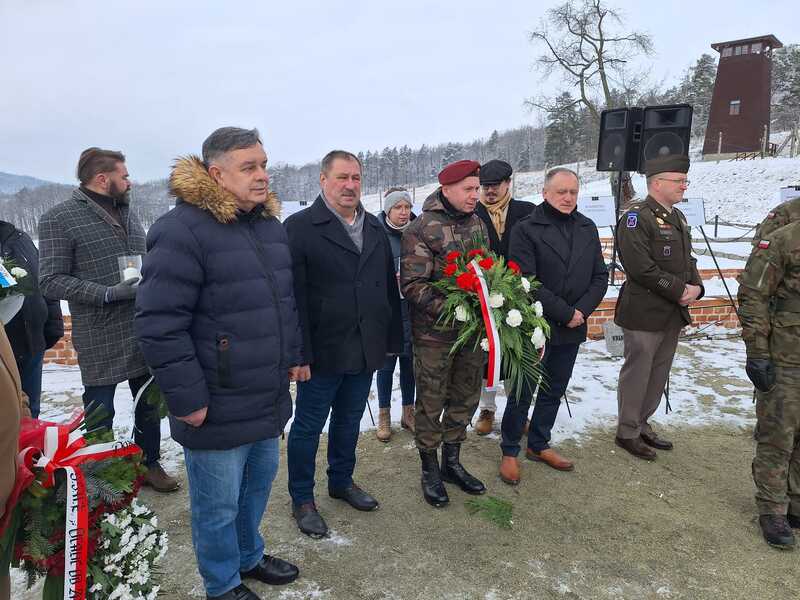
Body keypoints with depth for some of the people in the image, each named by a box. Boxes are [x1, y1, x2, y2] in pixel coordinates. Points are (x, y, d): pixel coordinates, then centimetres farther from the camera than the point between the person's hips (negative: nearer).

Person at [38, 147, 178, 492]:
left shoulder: (128, 214, 12)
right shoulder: (59, 219, -7)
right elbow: (51, 281, -12)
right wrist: (108, 293, -21)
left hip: (145, 334, 6)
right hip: (100, 341, -6)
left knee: (150, 406, 17)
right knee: (100, 416, 7)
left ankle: (149, 464, 36)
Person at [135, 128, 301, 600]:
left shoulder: (272, 225, 7)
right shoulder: (182, 230, -18)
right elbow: (159, 325, -20)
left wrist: (292, 356, 15)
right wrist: (188, 399, -18)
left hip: (269, 400, 8)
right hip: (217, 411, -7)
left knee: (259, 484, 24)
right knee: (218, 506, 12)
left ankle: (250, 557, 48)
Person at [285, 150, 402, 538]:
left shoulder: (375, 229, 11)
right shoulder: (300, 227, -9)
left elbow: (389, 288, 13)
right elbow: (293, 296, -15)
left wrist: (392, 339, 9)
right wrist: (299, 353, -18)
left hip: (366, 351, 6)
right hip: (322, 352, -6)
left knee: (349, 421, 20)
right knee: (308, 427, 9)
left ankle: (342, 481, 41)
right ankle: (302, 500, 27)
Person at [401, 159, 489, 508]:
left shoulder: (478, 223, 8)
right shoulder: (422, 229, -13)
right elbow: (412, 284, -16)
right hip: (434, 333, -6)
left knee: (465, 399, 16)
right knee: (431, 403, 7)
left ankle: (452, 462, 35)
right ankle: (430, 469, 26)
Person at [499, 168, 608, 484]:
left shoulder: (587, 228, 8)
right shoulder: (526, 229, -10)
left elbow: (600, 276, 7)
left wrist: (582, 310, -9)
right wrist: (565, 313, -17)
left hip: (572, 328, 6)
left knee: (554, 391, 17)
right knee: (522, 393, 5)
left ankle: (539, 445, 34)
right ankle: (510, 451, 21)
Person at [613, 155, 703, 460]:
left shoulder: (678, 217, 14)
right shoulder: (636, 218, -14)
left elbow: (688, 260, 19)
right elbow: (642, 268, -22)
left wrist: (696, 287, 0)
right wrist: (679, 290, -15)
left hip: (674, 314, 9)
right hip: (645, 313, -8)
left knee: (658, 374, 16)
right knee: (636, 374, 3)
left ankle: (642, 424, 31)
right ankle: (627, 432, 17)